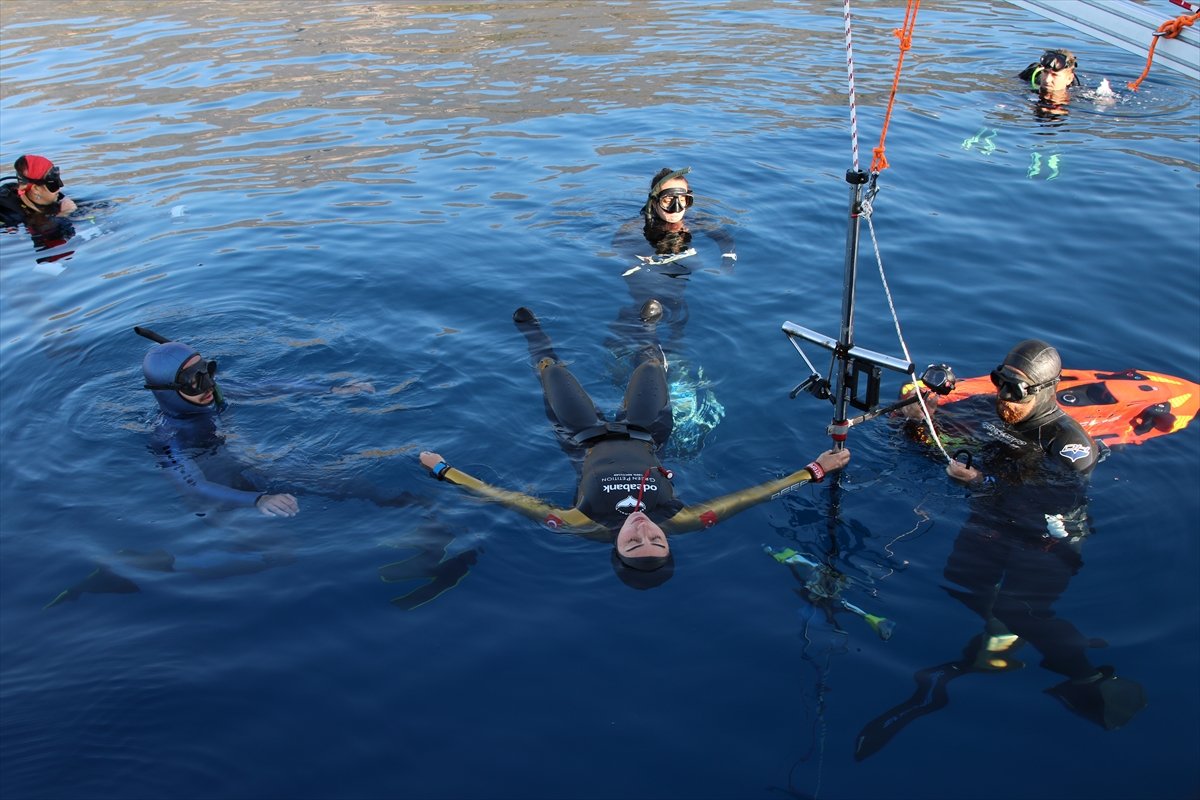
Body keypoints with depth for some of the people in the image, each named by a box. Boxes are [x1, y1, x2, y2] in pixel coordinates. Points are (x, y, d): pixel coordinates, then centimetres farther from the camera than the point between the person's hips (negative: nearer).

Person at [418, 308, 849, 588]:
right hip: (642, 438, 1)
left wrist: (443, 469, -39)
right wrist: (815, 469, -35)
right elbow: (751, 495, -36)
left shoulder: (589, 527, -44)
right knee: (651, 363, 24)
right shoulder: (679, 522, -42)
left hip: (591, 443, -1)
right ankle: (650, 349, 64)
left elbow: (505, 496, -42)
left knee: (550, 367, 21)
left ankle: (529, 329, 57)